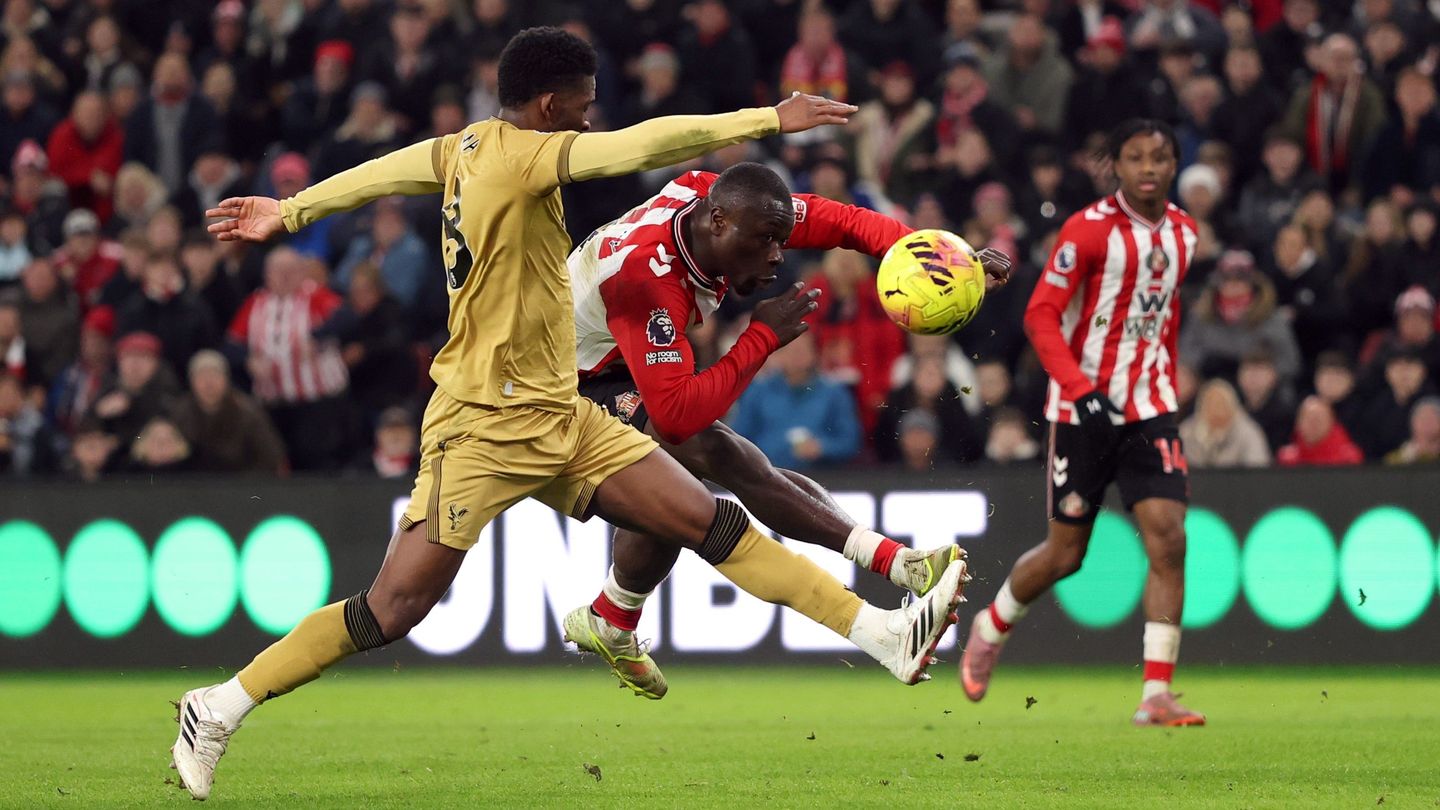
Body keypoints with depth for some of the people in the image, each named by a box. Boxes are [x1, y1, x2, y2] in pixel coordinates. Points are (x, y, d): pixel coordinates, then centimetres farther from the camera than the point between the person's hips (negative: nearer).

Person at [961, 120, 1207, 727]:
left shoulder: (1182, 233, 8)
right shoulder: (1089, 229, -12)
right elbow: (1041, 315, -12)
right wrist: (1080, 388, -22)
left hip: (1149, 410, 4)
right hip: (1084, 408, -4)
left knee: (1168, 540, -12)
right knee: (1065, 555, 4)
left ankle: (1156, 695, -11)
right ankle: (991, 628, 35)